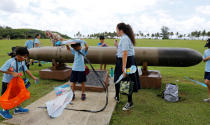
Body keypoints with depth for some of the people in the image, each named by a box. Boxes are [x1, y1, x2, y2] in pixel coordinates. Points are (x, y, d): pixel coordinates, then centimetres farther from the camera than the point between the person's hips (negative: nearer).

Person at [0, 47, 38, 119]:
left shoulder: (22, 62, -6)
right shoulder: (10, 62, -27)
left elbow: (26, 70, 4)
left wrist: (33, 77, 2)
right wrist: (12, 73, -31)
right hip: (7, 82, -7)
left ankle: (18, 109, 32)